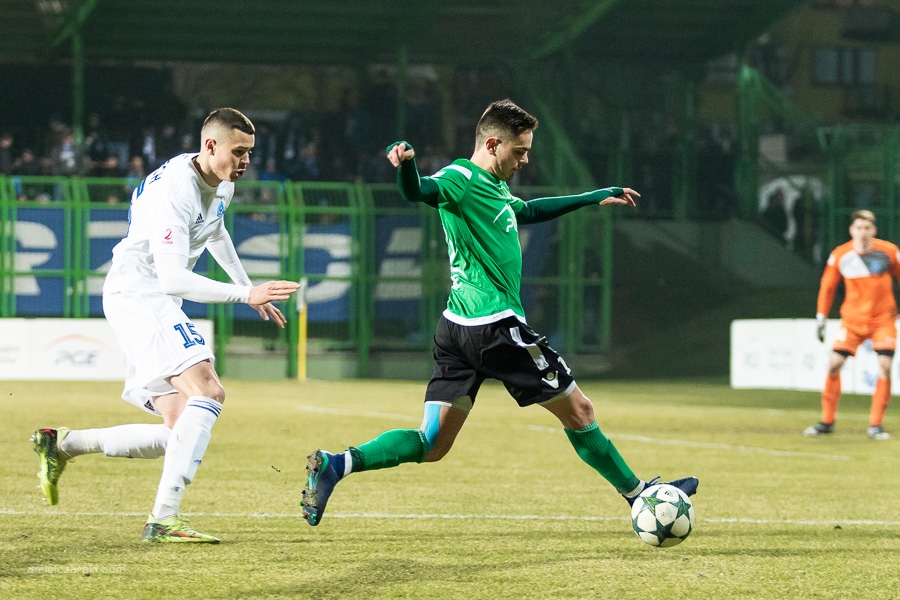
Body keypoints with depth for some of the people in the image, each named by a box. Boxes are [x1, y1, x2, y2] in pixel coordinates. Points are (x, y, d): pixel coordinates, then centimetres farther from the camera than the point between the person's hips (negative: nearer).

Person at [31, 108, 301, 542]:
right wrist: (244, 295, -34)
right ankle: (163, 519, -31)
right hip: (136, 295, -10)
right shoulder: (173, 192, -23)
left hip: (156, 305, 10)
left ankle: (61, 444, 14)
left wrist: (250, 288, 37)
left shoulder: (222, 185, 8)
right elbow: (173, 279, -29)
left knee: (180, 435, 5)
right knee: (207, 390, -28)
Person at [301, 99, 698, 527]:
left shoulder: (493, 187, 20)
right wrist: (405, 165, -52)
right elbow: (418, 191, -29)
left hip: (457, 330, 10)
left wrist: (595, 198, 45)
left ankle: (334, 465, -11)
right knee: (578, 411, 5)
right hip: (495, 324, -10)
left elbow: (529, 211, 39)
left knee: (432, 444, 2)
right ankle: (639, 495, 16)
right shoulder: (462, 179, -10)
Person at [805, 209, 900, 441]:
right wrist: (821, 317, 2)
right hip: (852, 318, 1)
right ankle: (827, 422, 6)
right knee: (834, 364, -7)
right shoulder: (839, 256, -7)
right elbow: (827, 286, 5)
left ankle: (876, 425, -4)